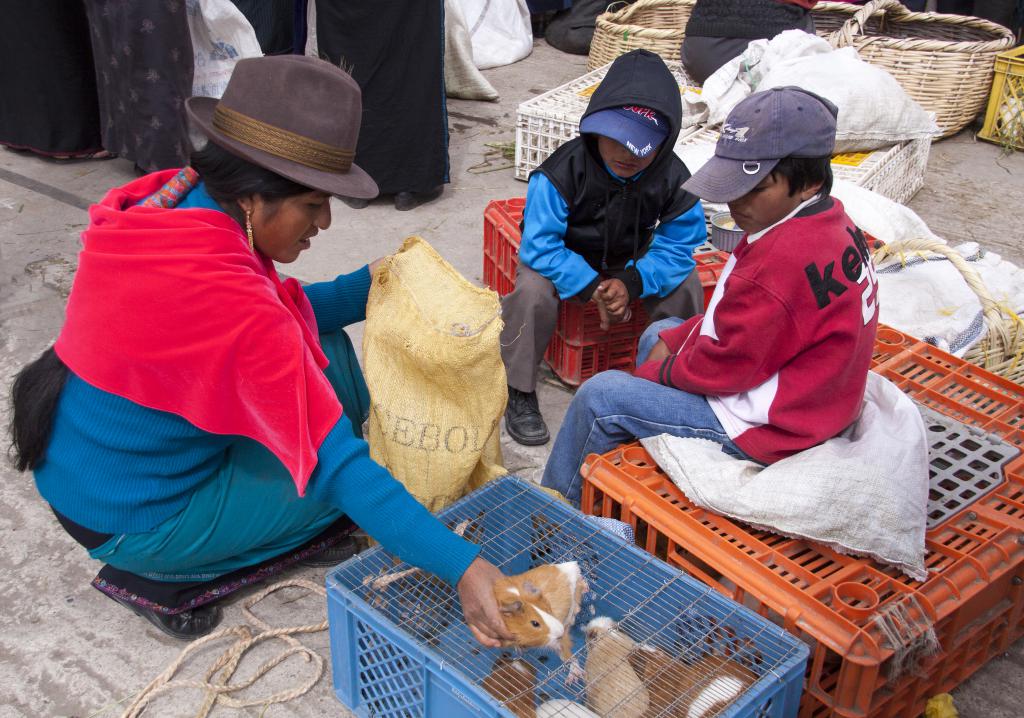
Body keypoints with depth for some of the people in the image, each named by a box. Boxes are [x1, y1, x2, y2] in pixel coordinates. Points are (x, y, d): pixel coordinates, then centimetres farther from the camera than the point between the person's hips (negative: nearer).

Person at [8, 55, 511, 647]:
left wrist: (371, 286, -7)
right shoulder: (235, 309, -34)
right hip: (130, 525, -8)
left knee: (322, 350, 8)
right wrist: (463, 568, -30)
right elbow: (335, 465, -31)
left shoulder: (164, 199, -9)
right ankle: (166, 581, 5)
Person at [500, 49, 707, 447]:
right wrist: (590, 286, -37)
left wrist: (632, 282, -33)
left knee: (685, 285, -22)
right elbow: (539, 246, -30)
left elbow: (677, 245, -15)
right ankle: (519, 394, -14)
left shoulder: (673, 178, -21)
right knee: (533, 290, -34)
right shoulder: (563, 170, -30)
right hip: (564, 259, -3)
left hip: (629, 260, 3)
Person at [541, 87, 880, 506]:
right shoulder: (829, 223, 0)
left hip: (772, 425, -11)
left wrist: (656, 371, -6)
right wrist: (671, 343, 4)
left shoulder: (782, 261, -34)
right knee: (658, 333, 25)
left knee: (600, 397, -5)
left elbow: (725, 368, -24)